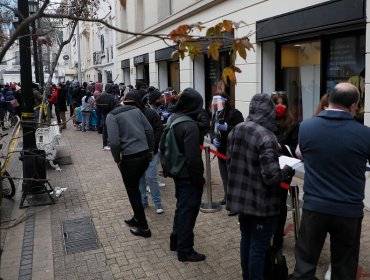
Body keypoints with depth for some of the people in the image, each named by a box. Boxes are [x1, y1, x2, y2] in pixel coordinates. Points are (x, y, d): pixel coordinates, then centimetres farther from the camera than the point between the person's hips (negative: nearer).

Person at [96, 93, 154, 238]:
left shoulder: (111, 116, -8)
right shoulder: (135, 109, 10)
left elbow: (114, 142, -17)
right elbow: (149, 130, 7)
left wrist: (117, 160, -3)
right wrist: (150, 150, 14)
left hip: (130, 158, -7)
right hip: (145, 154, 7)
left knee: (132, 192, 10)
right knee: (135, 187, 24)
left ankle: (143, 227, 18)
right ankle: (137, 218, 36)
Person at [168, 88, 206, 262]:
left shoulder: (173, 119, 3)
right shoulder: (190, 126, -26)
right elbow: (193, 158, -27)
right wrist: (199, 179, -14)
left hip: (178, 172, 9)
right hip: (188, 176, -9)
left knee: (181, 207, 23)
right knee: (188, 211, 4)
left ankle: (176, 240, 38)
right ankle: (185, 251, 17)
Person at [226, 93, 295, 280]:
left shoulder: (236, 131, 2)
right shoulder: (266, 136, -22)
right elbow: (271, 176, -24)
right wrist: (287, 172, -5)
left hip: (240, 197, 8)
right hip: (262, 203, -7)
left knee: (246, 239, 22)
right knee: (258, 246, 7)